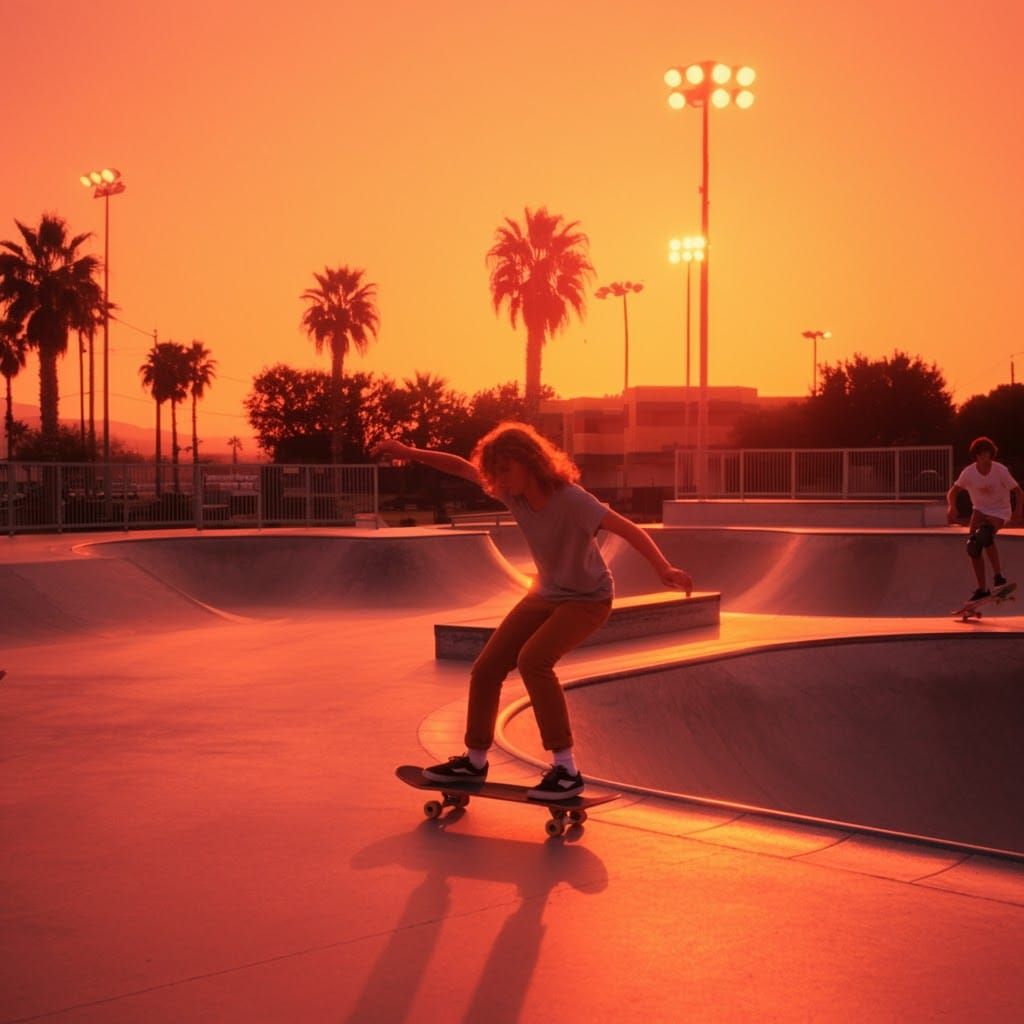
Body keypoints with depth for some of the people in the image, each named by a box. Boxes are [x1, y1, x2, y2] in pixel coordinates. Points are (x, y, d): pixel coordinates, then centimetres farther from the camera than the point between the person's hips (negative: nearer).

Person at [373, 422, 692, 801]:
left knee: (533, 659, -30)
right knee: (486, 668, 3)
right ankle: (474, 761, 24)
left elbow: (630, 530, -37)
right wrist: (410, 453, -6)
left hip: (588, 599, -7)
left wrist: (663, 568, -51)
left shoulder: (571, 500, -30)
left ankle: (566, 770, -21)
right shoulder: (514, 494, -12)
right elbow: (463, 468, 0)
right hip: (546, 593, 7)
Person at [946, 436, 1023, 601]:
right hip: (980, 510, 4)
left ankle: (998, 574, -14)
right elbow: (953, 492, -6)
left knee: (985, 533, -33)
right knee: (973, 546, -10)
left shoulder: (1000, 470, -19)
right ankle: (982, 589, 2)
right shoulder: (969, 472, -12)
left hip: (1000, 512, -4)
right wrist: (952, 506, -28)